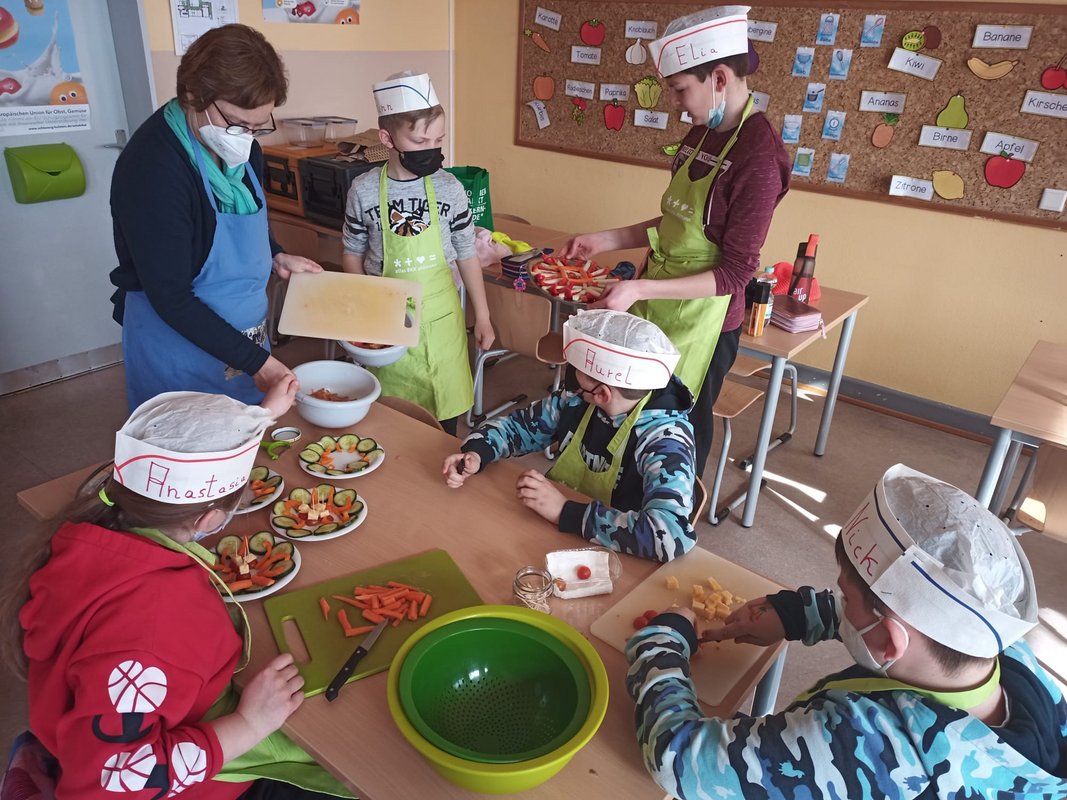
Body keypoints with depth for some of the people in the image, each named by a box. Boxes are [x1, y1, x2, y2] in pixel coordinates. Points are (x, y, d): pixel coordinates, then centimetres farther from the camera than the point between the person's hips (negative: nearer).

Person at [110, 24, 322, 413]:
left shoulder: (241, 147, -3)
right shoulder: (152, 168, -25)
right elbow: (171, 299, -23)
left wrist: (275, 256, -2)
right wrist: (255, 361, -24)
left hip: (248, 337, 7)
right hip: (178, 344, -7)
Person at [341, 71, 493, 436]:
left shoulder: (449, 189, -7)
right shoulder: (364, 191, -8)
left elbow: (466, 256, 0)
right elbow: (352, 256, 4)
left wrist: (482, 316, 3)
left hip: (439, 313, 0)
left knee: (444, 409, 10)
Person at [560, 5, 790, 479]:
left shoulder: (758, 155, -20)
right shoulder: (700, 135, 5)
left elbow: (735, 273, -20)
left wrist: (641, 289, -27)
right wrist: (605, 240, 7)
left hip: (700, 322, -7)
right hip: (657, 306, 7)